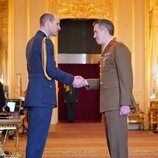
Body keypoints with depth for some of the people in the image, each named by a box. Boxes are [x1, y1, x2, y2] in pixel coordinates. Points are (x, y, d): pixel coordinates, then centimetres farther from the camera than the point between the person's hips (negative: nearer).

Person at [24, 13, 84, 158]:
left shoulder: (32, 41, 20)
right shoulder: (45, 41, -9)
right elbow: (50, 70, -16)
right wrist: (72, 80, -6)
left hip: (34, 95, 10)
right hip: (42, 96, -10)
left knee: (33, 138, 12)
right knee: (38, 139, -8)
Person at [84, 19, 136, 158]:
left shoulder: (119, 48, -7)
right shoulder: (107, 51, 21)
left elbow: (126, 77, -15)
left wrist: (125, 103, -20)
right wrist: (86, 82, 8)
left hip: (116, 103, -9)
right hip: (109, 104, 9)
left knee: (117, 141, -8)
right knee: (112, 141, 12)